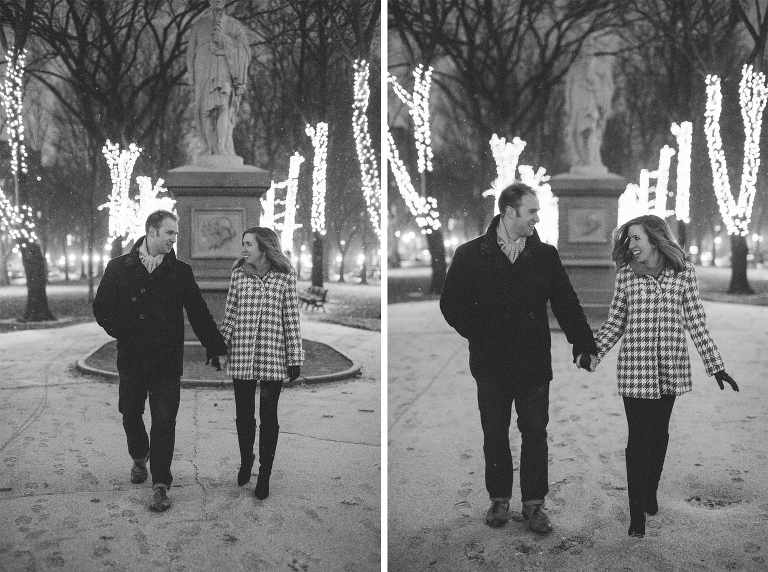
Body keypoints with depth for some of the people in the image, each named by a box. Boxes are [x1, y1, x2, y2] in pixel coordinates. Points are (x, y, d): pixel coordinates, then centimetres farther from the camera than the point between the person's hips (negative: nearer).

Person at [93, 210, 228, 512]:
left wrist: (216, 348, 1)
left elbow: (199, 313, 4)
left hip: (167, 359, -1)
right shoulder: (119, 268, 2)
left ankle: (161, 485, 2)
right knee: (130, 413, 14)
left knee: (164, 421, -4)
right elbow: (102, 308, 7)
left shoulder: (180, 272, 2)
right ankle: (139, 458, 42)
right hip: (131, 359, 1)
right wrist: (123, 331, -6)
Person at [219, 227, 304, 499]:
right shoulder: (238, 274, 4)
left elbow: (291, 318, 0)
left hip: (273, 357, -2)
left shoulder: (285, 276, -1)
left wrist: (295, 358, -1)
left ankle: (265, 474, 15)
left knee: (268, 416, 4)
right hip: (241, 356, 2)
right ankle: (246, 461, 34)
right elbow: (230, 314, 10)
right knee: (243, 414, 11)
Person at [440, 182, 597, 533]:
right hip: (491, 363, -1)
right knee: (495, 434, 9)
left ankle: (534, 503, 18)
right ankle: (499, 499, 24)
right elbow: (451, 304, 2)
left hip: (534, 362, 1)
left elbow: (566, 304, 5)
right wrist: (480, 335, -3)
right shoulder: (471, 255, -3)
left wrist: (584, 344, 0)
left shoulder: (546, 255, 3)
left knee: (535, 434, 5)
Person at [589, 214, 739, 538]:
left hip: (671, 369, 1)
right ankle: (637, 513, 3)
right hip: (635, 368, -1)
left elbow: (696, 323, 4)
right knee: (639, 438, -3)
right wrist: (595, 352, -4)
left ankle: (650, 494, 33)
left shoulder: (683, 273, 1)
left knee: (659, 433, 12)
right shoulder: (625, 274, 2)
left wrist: (715, 365, 3)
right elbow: (615, 322, 8)